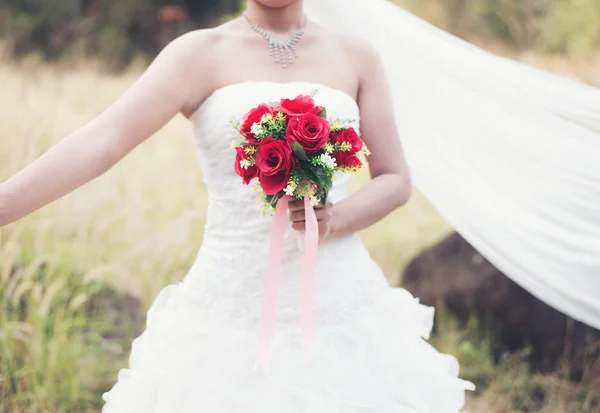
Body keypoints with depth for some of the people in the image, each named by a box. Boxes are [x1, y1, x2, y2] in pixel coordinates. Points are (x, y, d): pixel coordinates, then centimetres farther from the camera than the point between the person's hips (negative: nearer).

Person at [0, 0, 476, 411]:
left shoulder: (357, 58, 7)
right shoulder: (201, 53, -1)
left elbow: (396, 181, 7)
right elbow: (99, 144, -13)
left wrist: (335, 220, -15)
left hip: (339, 307, 2)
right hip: (234, 307, -2)